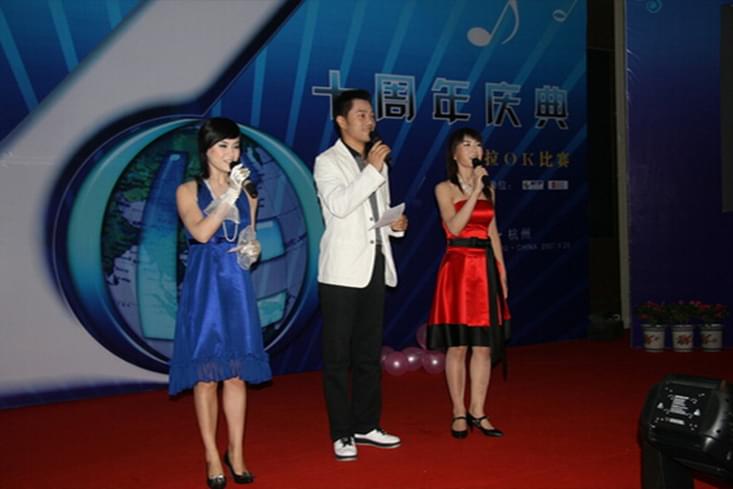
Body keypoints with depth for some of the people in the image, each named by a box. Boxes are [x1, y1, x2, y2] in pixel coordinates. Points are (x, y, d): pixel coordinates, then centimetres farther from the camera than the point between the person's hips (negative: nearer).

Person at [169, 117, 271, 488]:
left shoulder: (247, 192, 11)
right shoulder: (188, 190, 1)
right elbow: (200, 232, -16)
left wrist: (253, 249, -3)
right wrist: (228, 196, -18)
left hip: (237, 286, 3)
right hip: (203, 287, -3)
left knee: (236, 373, 5)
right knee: (205, 373, 1)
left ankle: (236, 453, 15)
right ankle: (212, 457, 11)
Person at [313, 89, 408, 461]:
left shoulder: (377, 162, 17)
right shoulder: (327, 161, -4)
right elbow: (339, 205, -21)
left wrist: (396, 223, 2)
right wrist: (372, 169, -20)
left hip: (375, 266, 7)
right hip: (342, 271, -7)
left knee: (369, 352, 13)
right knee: (337, 354, 0)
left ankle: (366, 425, 23)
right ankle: (342, 434, 8)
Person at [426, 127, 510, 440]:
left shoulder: (488, 189, 14)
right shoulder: (444, 188, -1)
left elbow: (493, 232, 15)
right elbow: (454, 226, -15)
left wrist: (502, 272, 11)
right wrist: (474, 190, -18)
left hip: (486, 268, 5)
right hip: (458, 267, -5)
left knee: (484, 345, 5)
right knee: (457, 345, 0)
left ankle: (477, 412, 14)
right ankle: (459, 413, 11)